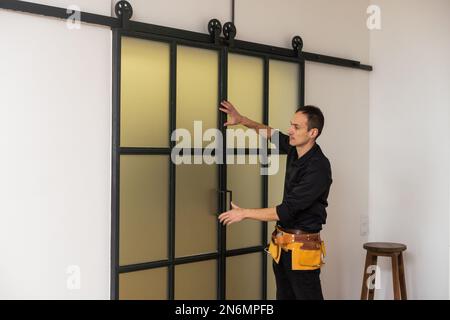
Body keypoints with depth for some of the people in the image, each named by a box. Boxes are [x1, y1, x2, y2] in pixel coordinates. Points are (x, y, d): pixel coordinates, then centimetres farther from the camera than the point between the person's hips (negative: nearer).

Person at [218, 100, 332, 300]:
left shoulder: (319, 168, -22)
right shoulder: (295, 150, 2)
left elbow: (287, 211, -24)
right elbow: (272, 134, 24)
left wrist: (245, 213, -16)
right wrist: (242, 120, 12)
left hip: (302, 248, -8)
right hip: (281, 246, 8)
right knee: (284, 296, 15)